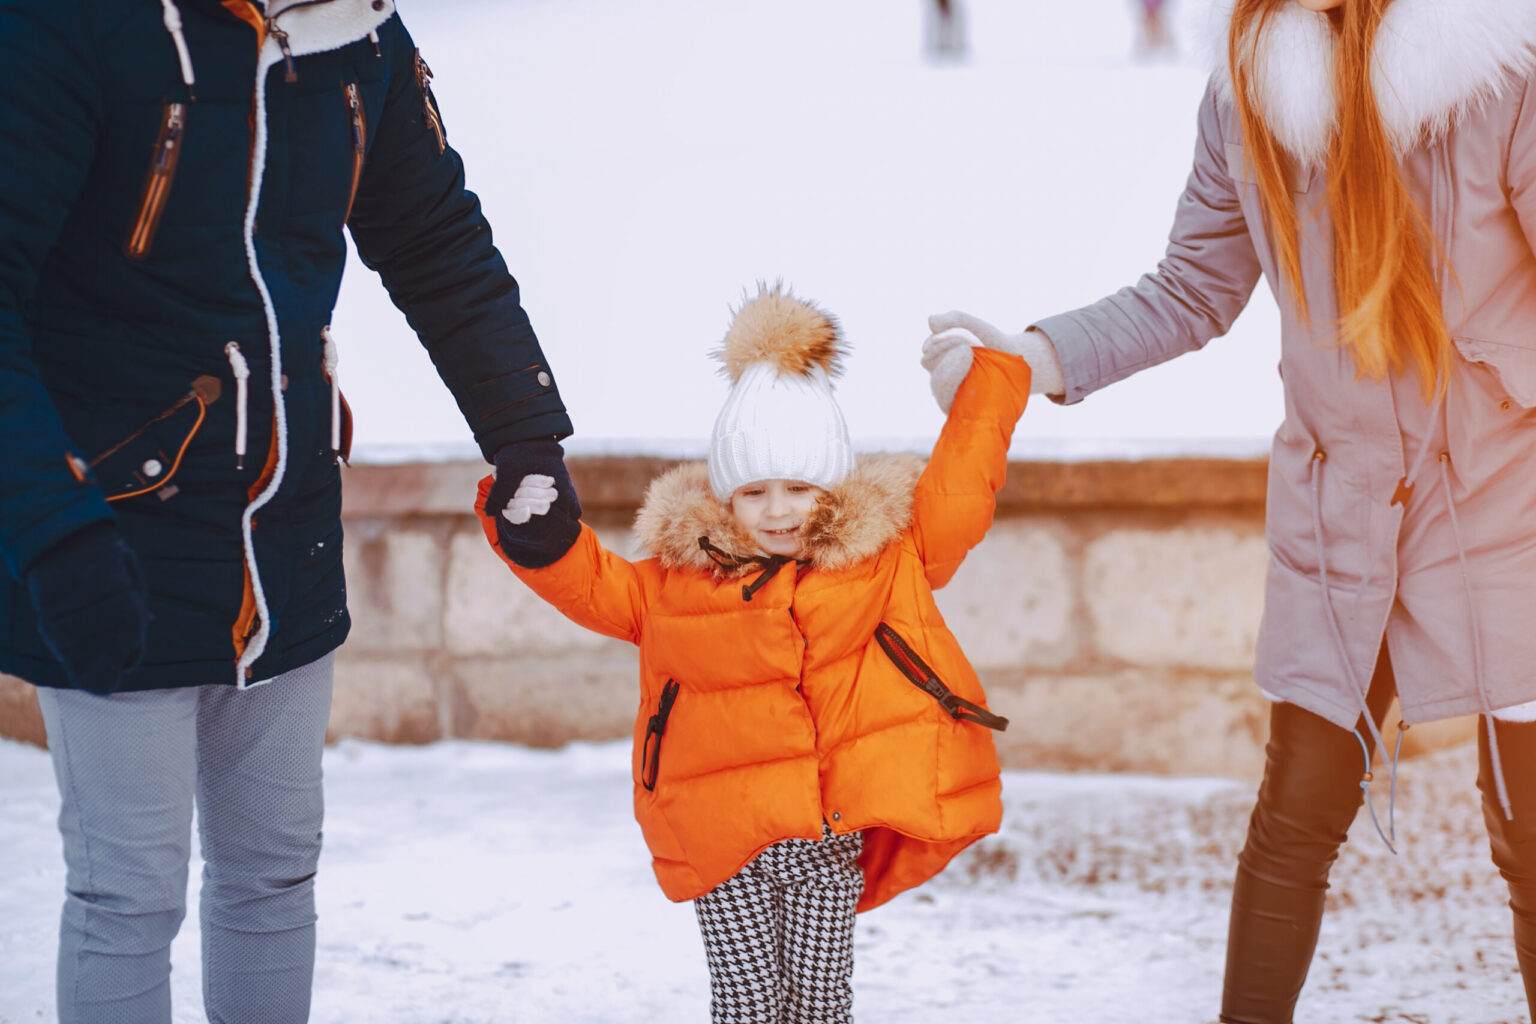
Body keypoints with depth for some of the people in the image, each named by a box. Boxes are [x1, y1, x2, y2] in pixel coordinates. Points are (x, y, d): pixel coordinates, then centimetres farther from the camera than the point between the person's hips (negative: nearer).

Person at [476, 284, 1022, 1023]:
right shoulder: (678, 578, 4)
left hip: (832, 837, 0)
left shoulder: (889, 556, 4)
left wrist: (991, 373, 9)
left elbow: (960, 488, 7)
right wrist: (538, 534, -4)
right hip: (724, 842, 0)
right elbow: (592, 584, 12)